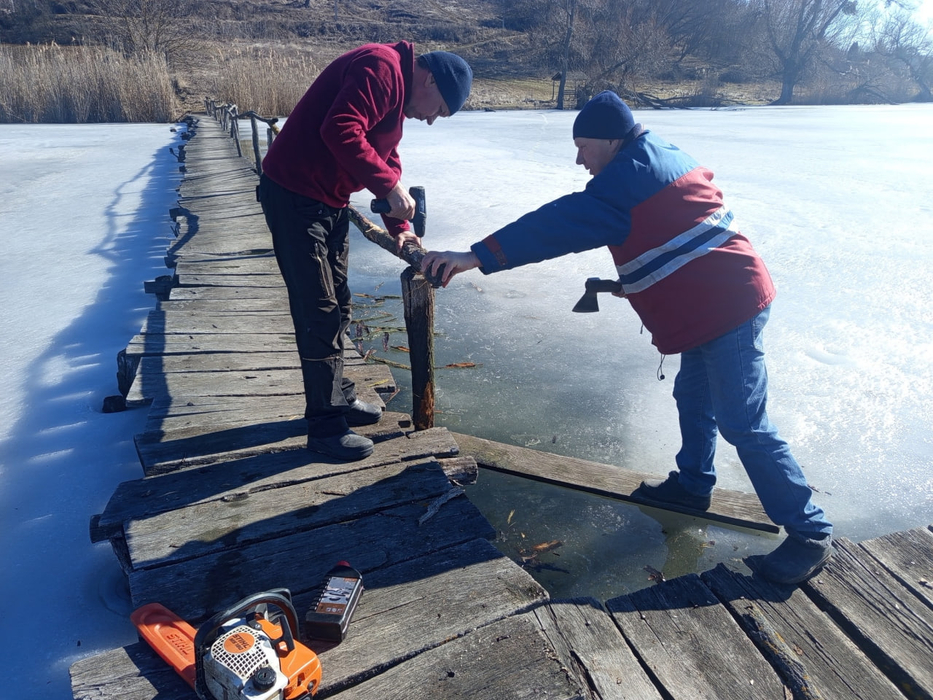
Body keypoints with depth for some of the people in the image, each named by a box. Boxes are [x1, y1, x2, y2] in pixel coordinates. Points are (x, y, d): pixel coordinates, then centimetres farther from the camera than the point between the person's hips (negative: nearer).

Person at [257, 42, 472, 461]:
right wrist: (391, 187, -28)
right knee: (319, 313, -6)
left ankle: (337, 397, 32)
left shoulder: (399, 95, 16)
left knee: (337, 307, 16)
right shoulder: (380, 68, -17)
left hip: (329, 203, 10)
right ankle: (326, 425, 5)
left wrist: (399, 227, 9)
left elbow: (387, 159, 19)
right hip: (295, 197, -10)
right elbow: (340, 131, -31)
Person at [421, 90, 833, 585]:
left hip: (727, 308, -11)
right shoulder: (665, 158, 13)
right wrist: (638, 281, 15)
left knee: (743, 425, -5)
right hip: (714, 306, 11)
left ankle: (809, 532, 8)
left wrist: (476, 257, -30)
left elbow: (563, 223, -28)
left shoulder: (630, 174, -18)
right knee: (693, 397, 21)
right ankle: (692, 484, 39)